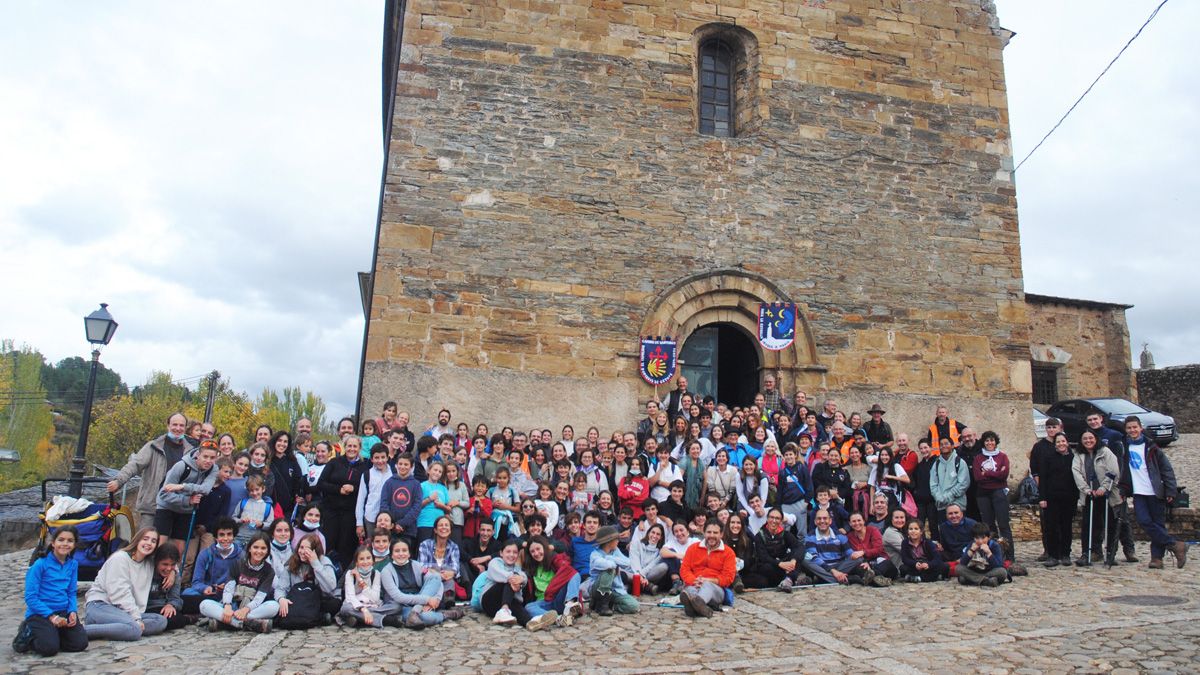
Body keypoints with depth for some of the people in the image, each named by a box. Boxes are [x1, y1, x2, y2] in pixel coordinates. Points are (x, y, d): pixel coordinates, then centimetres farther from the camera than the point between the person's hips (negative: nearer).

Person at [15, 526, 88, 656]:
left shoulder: (73, 564, 5)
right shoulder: (40, 564, -10)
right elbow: (30, 597, -11)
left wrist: (73, 612, -8)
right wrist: (51, 616, -18)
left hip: (64, 612, 4)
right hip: (40, 613, -4)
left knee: (80, 643, -13)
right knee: (49, 648, -25)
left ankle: (51, 634, 14)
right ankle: (28, 634, 8)